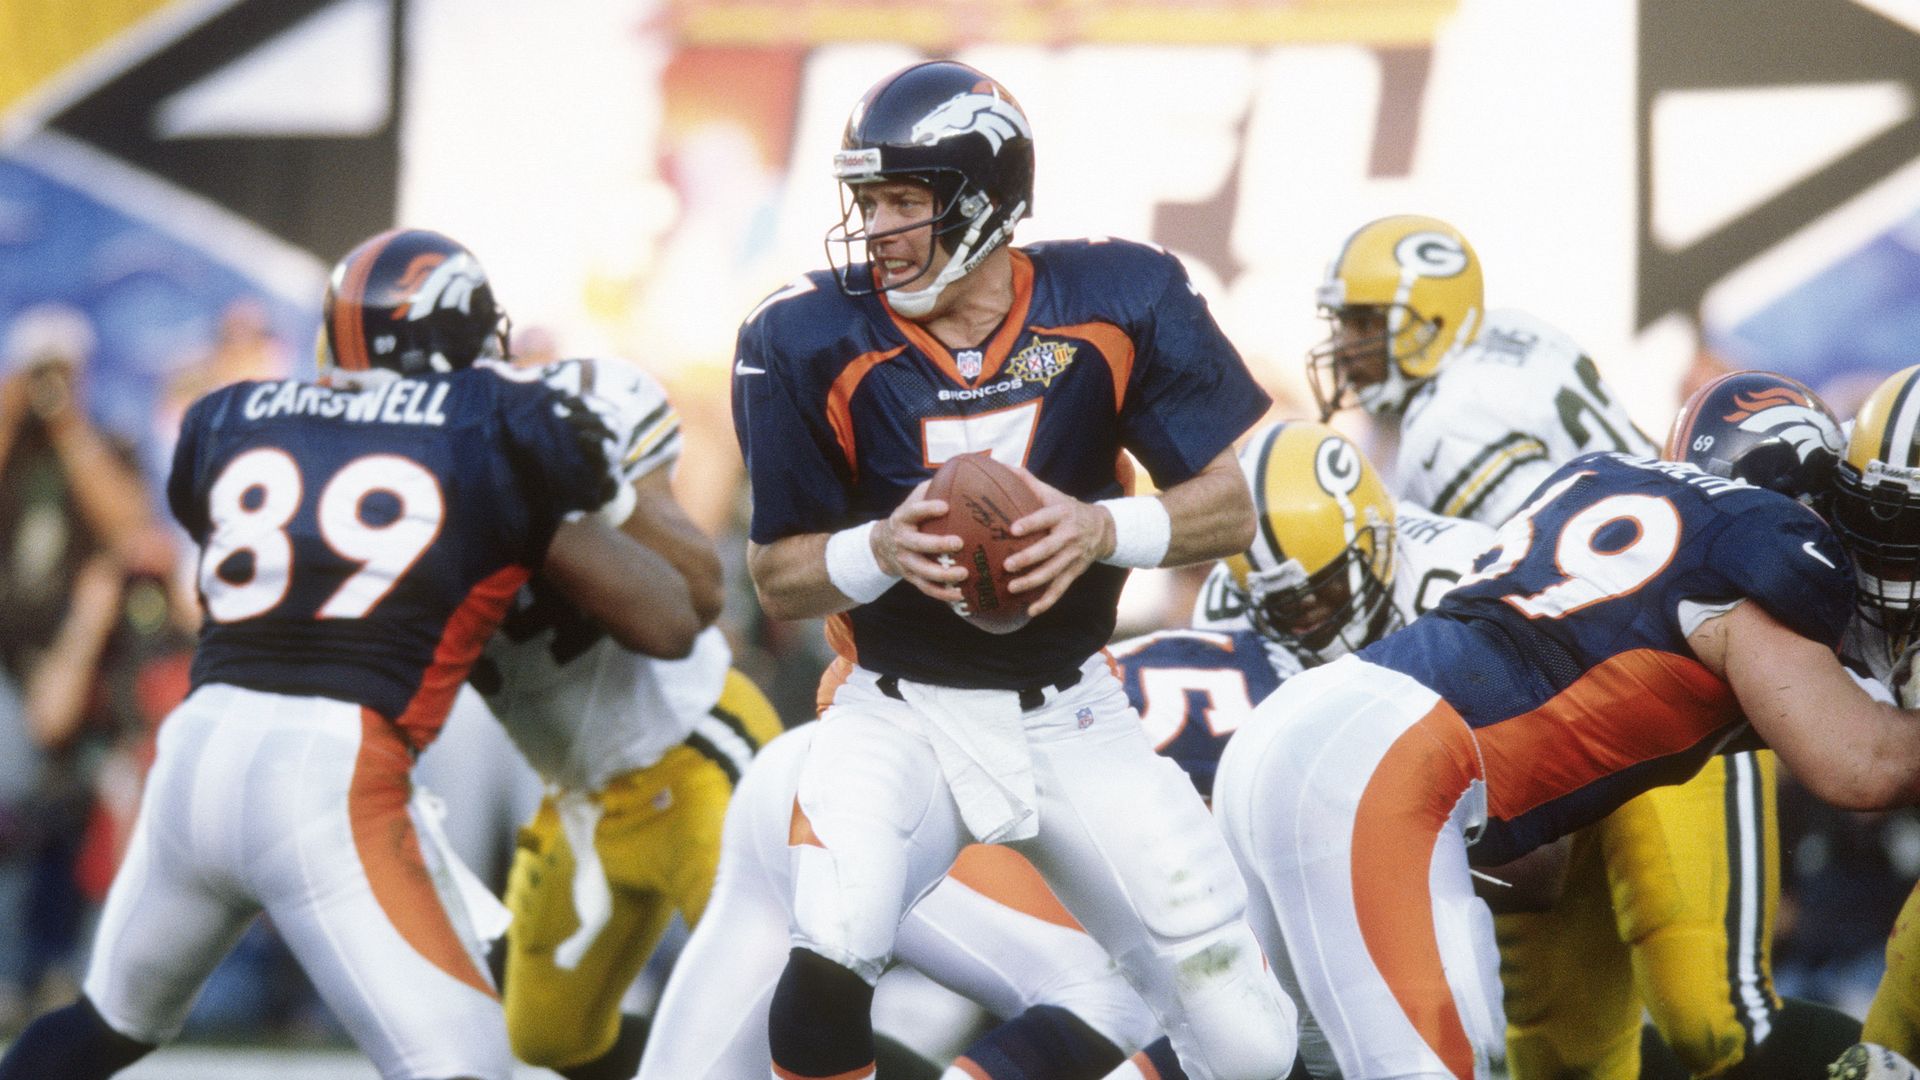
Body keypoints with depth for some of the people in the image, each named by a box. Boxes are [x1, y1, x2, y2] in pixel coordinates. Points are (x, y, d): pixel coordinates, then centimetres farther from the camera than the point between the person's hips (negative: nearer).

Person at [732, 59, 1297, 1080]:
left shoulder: (1116, 303, -10)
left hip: (1074, 717, 2)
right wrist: (882, 550, -25)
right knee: (829, 968, -30)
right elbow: (777, 577, -4)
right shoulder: (813, 341, -11)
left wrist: (1104, 529, -25)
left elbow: (1240, 500, -6)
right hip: (903, 715, -1)